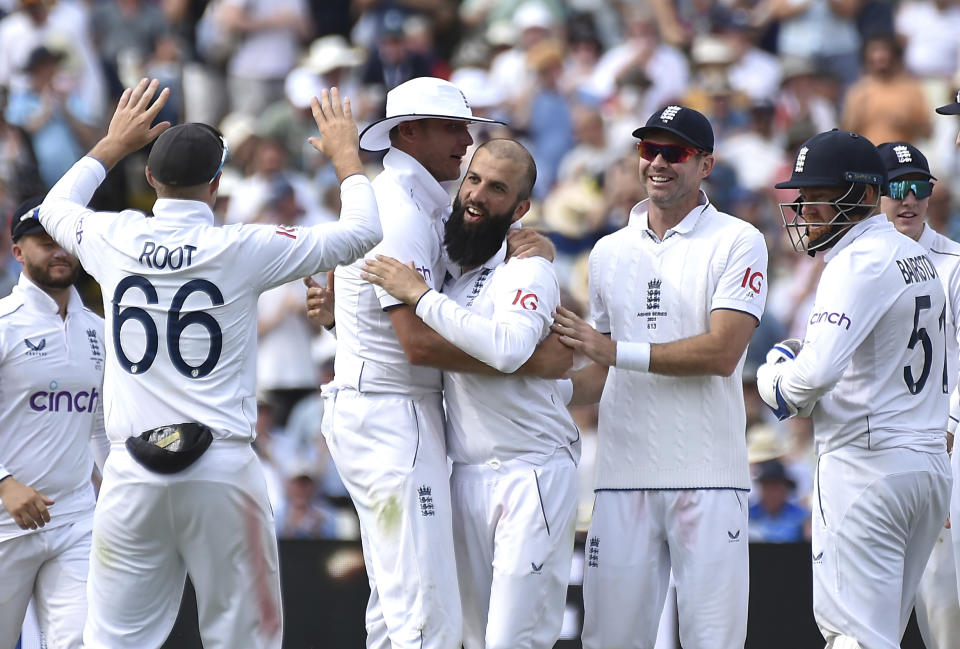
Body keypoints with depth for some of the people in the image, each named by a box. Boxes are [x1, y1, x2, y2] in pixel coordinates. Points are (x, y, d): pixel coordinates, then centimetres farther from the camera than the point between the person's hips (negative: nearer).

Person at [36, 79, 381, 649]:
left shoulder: (117, 241, 3)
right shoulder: (243, 250, -5)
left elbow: (56, 207, 28)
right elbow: (362, 232, 4)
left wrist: (115, 143, 37)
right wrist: (345, 153, 20)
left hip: (132, 474, 3)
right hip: (221, 471, -3)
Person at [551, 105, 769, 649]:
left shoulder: (737, 243, 0)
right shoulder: (611, 252, 17)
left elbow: (722, 353, -12)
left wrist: (615, 350, -15)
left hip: (707, 478, -4)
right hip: (625, 476, 5)